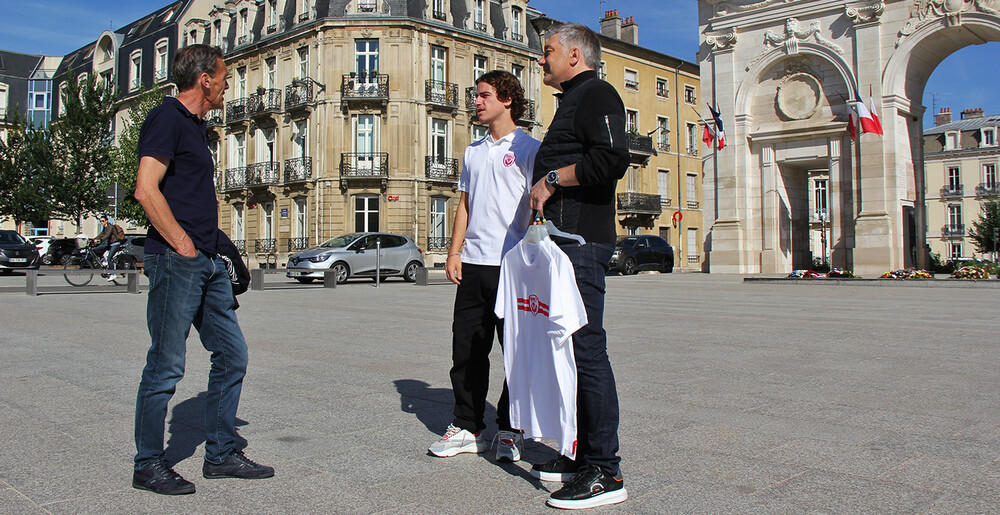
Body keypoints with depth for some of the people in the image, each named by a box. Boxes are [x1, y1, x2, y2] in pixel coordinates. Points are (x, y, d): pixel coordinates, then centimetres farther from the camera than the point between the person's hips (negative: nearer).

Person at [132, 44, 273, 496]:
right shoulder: (167, 118, -9)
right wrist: (184, 245, -16)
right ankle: (148, 465, 13)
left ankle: (221, 454, 20)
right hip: (177, 261, -9)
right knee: (166, 365, -1)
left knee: (232, 355, 10)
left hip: (208, 262, 9)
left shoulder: (195, 125, 20)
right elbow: (146, 190, -19)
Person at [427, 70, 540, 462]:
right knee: (466, 350, 7)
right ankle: (467, 428, 18)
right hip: (473, 264, 6)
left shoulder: (528, 148, 1)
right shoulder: (473, 151, 19)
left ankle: (509, 432, 14)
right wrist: (454, 252, 10)